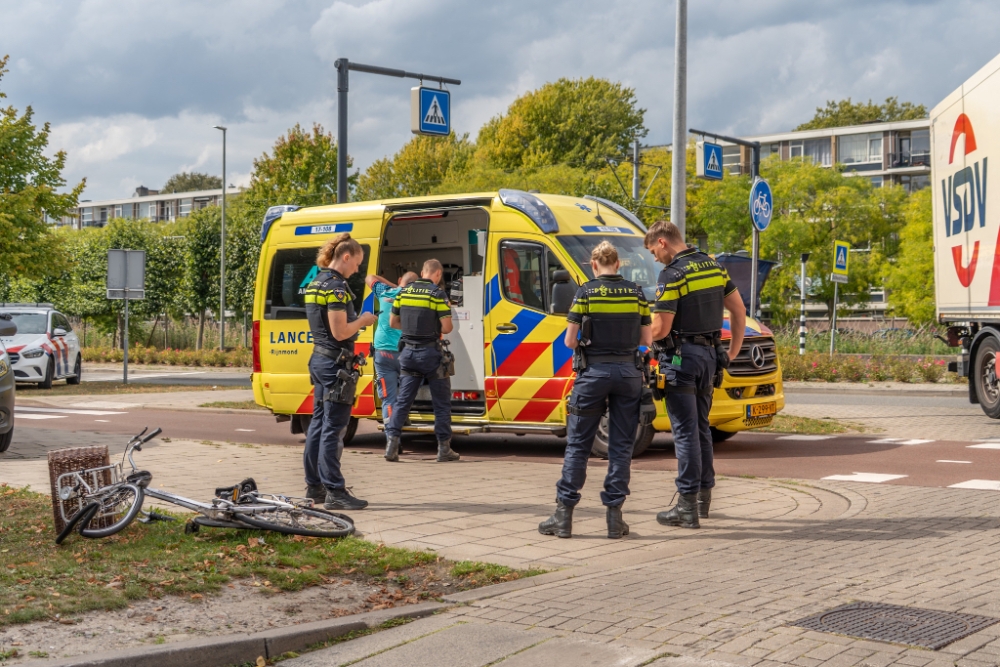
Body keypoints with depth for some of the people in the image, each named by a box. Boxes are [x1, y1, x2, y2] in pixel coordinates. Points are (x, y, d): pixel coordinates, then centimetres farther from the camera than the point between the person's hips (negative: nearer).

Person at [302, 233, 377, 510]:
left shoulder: (316, 283, 14)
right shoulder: (336, 286, -16)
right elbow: (339, 332, -20)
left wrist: (357, 321, 13)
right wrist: (362, 321, -5)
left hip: (319, 360, 10)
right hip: (335, 363, -10)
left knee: (319, 424, 14)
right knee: (333, 428, -7)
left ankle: (314, 486, 21)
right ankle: (334, 492, -5)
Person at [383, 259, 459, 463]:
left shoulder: (403, 292, 6)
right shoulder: (437, 294, -10)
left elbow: (393, 322, 13)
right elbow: (446, 328, -13)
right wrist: (434, 328, 8)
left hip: (409, 351, 5)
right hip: (430, 352, -4)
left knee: (403, 399, 9)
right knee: (441, 402, 6)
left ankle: (392, 442, -2)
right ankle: (444, 449, 8)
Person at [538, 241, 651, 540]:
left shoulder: (586, 293, -4)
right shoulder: (636, 293, 4)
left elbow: (569, 341, -5)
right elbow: (646, 339, 6)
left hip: (594, 372, -2)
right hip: (628, 372, 2)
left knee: (577, 444, 4)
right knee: (621, 445, 7)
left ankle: (564, 515, 4)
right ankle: (614, 515, 7)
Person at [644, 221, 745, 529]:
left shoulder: (672, 275, -16)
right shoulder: (713, 265, 9)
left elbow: (660, 329, -18)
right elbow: (738, 311, 14)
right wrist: (733, 351, 19)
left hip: (681, 356, -8)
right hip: (708, 355, 8)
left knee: (685, 431, -5)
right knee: (701, 426, 18)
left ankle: (688, 506, -4)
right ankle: (704, 495, 25)